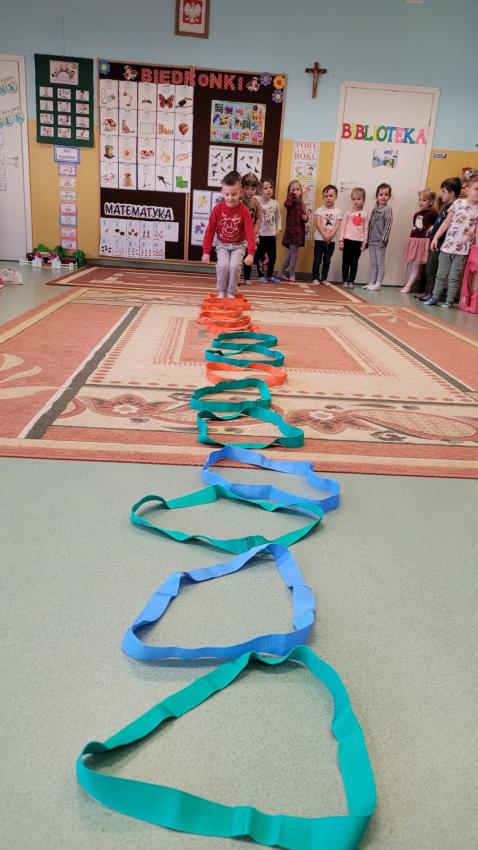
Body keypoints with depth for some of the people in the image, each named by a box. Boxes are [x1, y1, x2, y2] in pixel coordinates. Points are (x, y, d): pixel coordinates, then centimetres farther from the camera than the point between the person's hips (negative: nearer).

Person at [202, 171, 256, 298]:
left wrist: (251, 253, -33)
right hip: (222, 244, 1)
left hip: (239, 245, -1)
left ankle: (231, 293, 0)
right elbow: (210, 230, -8)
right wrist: (206, 251, -11)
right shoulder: (218, 209, -13)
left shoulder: (244, 211, -17)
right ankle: (221, 291, 1)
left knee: (234, 266, -21)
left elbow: (250, 232, -21)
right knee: (223, 265, -22)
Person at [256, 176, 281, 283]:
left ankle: (270, 275, 22)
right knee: (260, 255, 4)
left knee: (273, 255, 8)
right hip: (260, 234, -5)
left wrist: (278, 228, 2)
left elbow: (278, 217, 13)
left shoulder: (275, 203, 5)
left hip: (272, 234, 5)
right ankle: (261, 275, 15)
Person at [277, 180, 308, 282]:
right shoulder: (291, 202, -8)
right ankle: (292, 276, 6)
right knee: (294, 254, -5)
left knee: (291, 254, 15)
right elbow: (287, 204, -32)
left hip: (299, 231, 8)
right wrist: (291, 195, -18)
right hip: (292, 230, -8)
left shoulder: (301, 204, 14)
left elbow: (305, 215, 22)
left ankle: (281, 272, 25)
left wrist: (306, 217, -1)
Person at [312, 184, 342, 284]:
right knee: (317, 260, -2)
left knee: (327, 261, 8)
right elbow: (318, 224, -9)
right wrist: (324, 235, -20)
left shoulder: (337, 211, 4)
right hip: (319, 238, -2)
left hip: (331, 240, 2)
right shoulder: (320, 210, 0)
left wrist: (330, 235, -18)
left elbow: (337, 226, -4)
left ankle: (324, 279, 15)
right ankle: (315, 278, 3)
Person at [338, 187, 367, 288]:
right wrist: (341, 240, -5)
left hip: (358, 241, 1)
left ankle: (351, 281, 10)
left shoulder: (364, 215, 6)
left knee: (354, 263, 5)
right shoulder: (348, 213, 2)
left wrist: (364, 242, 1)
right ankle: (345, 281, 9)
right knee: (346, 262, 2)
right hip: (348, 240, -1)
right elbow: (343, 226, 1)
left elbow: (365, 229, 7)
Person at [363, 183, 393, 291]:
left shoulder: (387, 209, -6)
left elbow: (388, 225, -12)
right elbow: (370, 226, 14)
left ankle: (378, 284, 4)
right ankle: (372, 283, 17)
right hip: (372, 241, 7)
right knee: (373, 263, 11)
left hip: (380, 241, -6)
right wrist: (367, 240, 12)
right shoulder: (374, 210, 13)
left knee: (380, 263, 0)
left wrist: (383, 240, -18)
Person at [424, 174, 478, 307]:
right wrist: (436, 237, 1)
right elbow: (446, 222, 3)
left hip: (463, 249, 0)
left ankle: (449, 301, 10)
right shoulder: (458, 203, -1)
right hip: (447, 246, 0)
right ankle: (435, 297, 17)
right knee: (441, 274, 8)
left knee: (454, 277, 3)